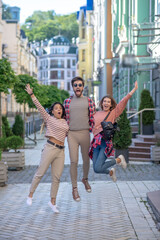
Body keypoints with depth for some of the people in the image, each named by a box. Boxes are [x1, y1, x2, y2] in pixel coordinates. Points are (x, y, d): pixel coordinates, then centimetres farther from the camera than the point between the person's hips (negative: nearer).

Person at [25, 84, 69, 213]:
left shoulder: (65, 122, 17)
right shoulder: (49, 119, 2)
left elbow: (67, 133, 34)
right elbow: (39, 106, -6)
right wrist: (31, 94, -13)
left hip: (61, 151, 5)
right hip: (50, 148, -5)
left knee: (57, 177, 4)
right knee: (40, 173, -4)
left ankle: (53, 202, 13)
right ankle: (30, 195, 12)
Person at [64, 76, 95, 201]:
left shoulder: (89, 101, 5)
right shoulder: (67, 101, 9)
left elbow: (93, 118, 7)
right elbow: (65, 118, 15)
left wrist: (91, 130, 1)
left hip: (85, 133, 1)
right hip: (71, 134, 0)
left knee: (86, 159, 12)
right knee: (74, 161, -6)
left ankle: (85, 179, 39)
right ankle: (74, 188, 3)